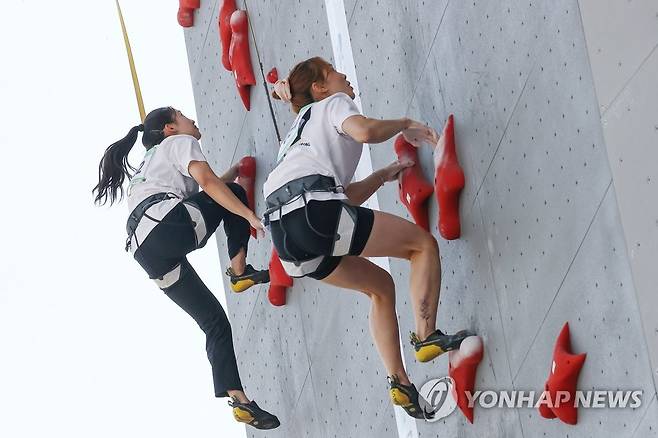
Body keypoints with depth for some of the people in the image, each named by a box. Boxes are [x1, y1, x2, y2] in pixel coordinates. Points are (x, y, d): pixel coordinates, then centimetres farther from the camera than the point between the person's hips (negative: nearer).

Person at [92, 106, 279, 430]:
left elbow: (196, 189, 48)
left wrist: (231, 173, 52)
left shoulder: (151, 163, 42)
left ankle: (238, 400, -4)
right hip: (168, 225, -8)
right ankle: (240, 271, 5)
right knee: (233, 195, 16)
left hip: (147, 253, 8)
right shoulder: (180, 143, 16)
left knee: (214, 322, 8)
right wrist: (251, 216, -9)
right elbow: (207, 183, -2)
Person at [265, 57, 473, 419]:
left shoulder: (300, 132, 38)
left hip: (284, 234, 9)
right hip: (313, 211, -9)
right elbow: (365, 131, -10)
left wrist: (383, 175, 34)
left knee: (380, 286, 23)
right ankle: (426, 336, -7)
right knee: (423, 243, 6)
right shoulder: (333, 103, 14)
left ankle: (399, 383, 11)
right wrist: (405, 124, 6)